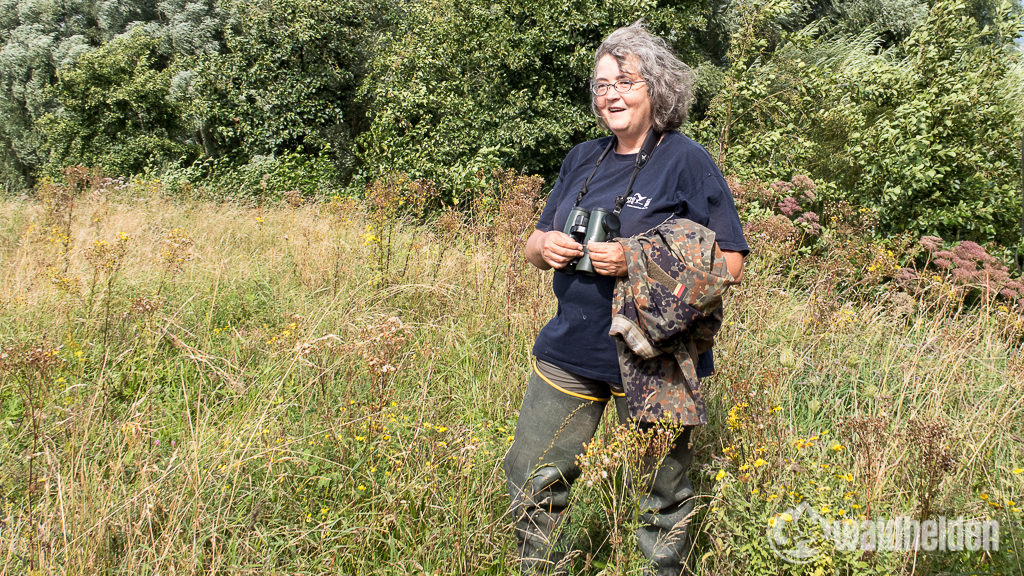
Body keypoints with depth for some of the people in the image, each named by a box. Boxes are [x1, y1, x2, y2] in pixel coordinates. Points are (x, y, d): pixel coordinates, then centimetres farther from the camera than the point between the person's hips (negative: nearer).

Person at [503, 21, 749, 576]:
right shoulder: (582, 159, 10)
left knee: (661, 499, 10)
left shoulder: (687, 162, -7)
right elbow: (535, 244, 17)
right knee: (531, 478, 12)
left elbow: (729, 261, -11)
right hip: (567, 351, 6)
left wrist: (634, 261, -22)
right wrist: (545, 246, -8)